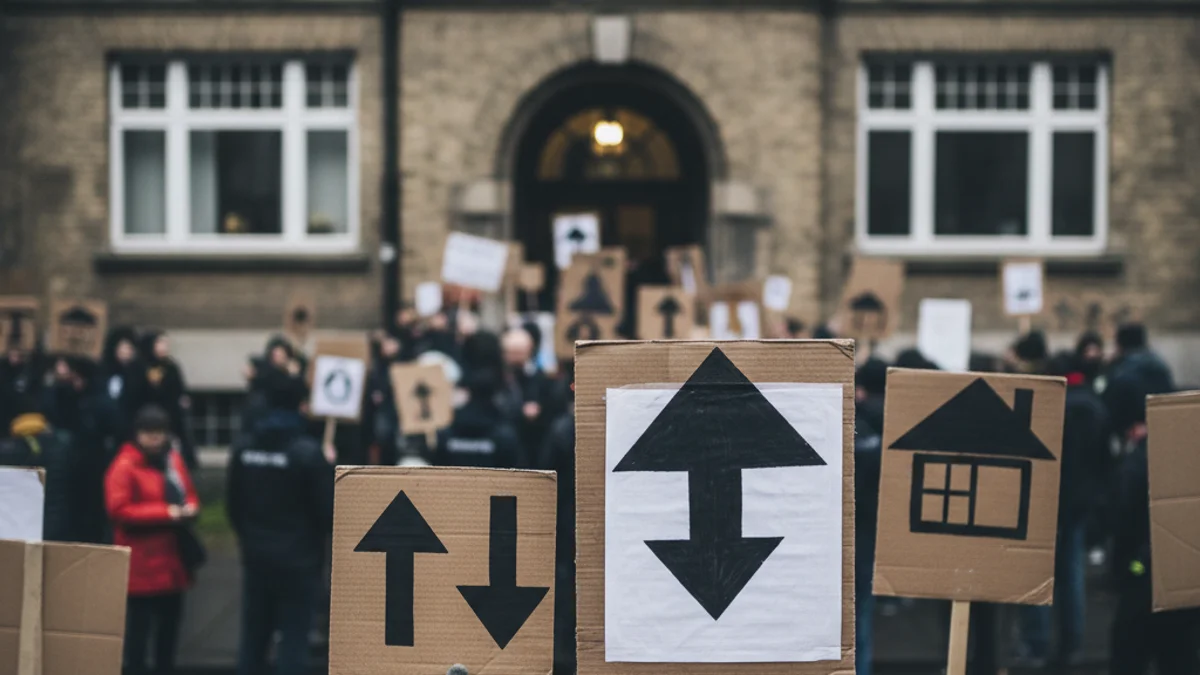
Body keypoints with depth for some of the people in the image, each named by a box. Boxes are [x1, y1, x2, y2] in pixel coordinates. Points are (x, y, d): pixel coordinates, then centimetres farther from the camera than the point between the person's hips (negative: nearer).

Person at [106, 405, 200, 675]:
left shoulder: (173, 460, 12)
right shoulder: (124, 466, -12)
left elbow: (189, 495, 20)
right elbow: (118, 509, -20)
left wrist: (190, 508, -6)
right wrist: (165, 512, -22)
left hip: (172, 556, 8)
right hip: (142, 561, -8)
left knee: (170, 620, 15)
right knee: (139, 624, -4)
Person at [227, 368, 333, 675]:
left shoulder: (243, 448, 1)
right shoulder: (307, 451, -17)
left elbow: (233, 504, 9)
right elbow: (327, 508, -12)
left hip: (256, 556, 5)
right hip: (298, 559, -5)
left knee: (253, 636, 13)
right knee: (293, 639, -1)